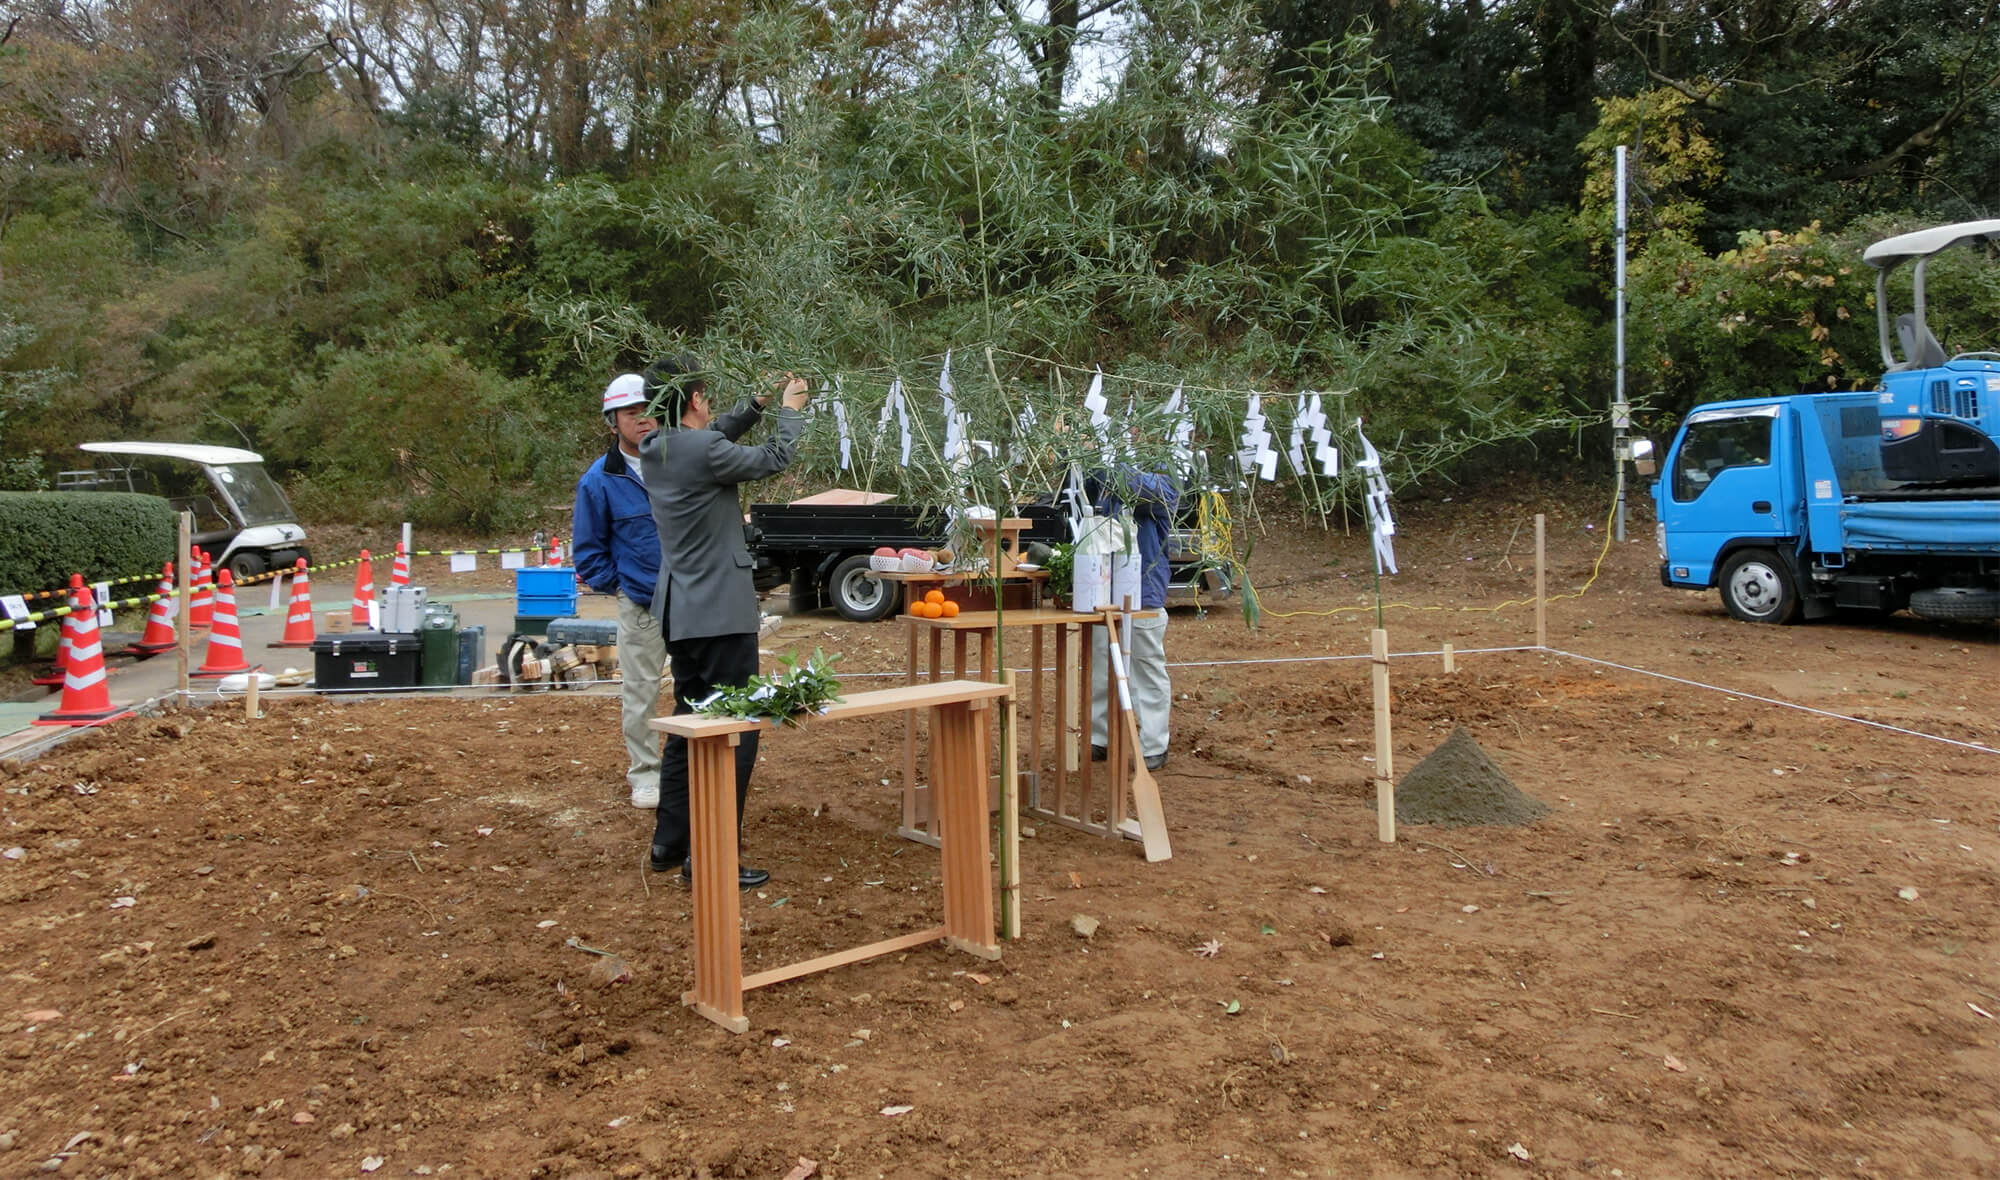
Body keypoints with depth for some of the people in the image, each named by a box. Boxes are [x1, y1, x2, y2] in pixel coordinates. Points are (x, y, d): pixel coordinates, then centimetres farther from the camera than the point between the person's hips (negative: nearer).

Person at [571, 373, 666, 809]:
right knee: (640, 692, 5)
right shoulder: (600, 480, -5)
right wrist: (617, 584, -3)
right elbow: (587, 548, 4)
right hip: (640, 604, -2)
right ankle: (644, 773, 19)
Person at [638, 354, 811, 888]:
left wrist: (758, 404, 20)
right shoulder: (702, 450, -18)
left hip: (680, 612, 10)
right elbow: (775, 459, -5)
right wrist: (791, 411, 10)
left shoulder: (656, 449, 7)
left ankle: (670, 842, 27)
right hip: (721, 611, -10)